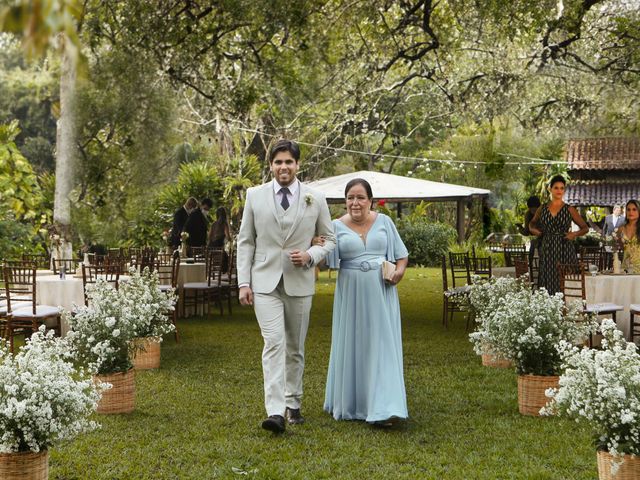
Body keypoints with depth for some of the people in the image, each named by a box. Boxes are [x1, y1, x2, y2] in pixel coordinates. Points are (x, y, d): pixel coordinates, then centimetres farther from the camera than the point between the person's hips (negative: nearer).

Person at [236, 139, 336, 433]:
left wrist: (310, 255, -11)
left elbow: (329, 239, 10)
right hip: (265, 282, -1)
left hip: (299, 283, 2)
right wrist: (243, 282, -2)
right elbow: (246, 241, 5)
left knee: (295, 348, 11)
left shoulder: (315, 198, 3)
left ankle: (293, 405, 25)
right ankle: (275, 412, -19)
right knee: (274, 343, -14)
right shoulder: (255, 195, 3)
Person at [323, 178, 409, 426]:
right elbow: (329, 260, -9)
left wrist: (400, 270, -7)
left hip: (381, 293, 0)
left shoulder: (384, 222, 5)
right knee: (351, 347, 7)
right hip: (351, 294, 0)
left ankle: (383, 408, -7)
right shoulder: (337, 226, 1)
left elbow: (401, 253, 12)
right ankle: (350, 404, 24)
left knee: (382, 346, -5)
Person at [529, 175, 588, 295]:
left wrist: (575, 234, -10)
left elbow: (585, 228, 8)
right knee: (548, 283, -1)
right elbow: (532, 224, 27)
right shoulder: (542, 209, 9)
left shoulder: (569, 210, 3)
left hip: (565, 250, -2)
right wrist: (534, 230, 6)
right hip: (547, 250, 2)